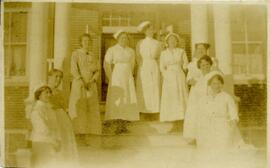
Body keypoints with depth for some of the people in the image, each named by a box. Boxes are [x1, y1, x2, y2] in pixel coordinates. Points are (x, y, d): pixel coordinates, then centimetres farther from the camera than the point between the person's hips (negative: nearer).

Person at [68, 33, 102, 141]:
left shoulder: (92, 56, 13)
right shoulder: (75, 54, -2)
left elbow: (97, 71, 9)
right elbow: (74, 70, -13)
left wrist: (92, 81, -10)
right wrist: (82, 83, -21)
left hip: (91, 85, 5)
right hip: (79, 84, -5)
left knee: (90, 111, 0)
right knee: (78, 110, -9)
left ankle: (84, 137, 5)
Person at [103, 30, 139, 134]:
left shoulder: (131, 51, 10)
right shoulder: (112, 50, -4)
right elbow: (106, 65, -7)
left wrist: (130, 77, 9)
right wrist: (111, 79, -10)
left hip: (128, 79, 4)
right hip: (116, 77, -4)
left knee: (127, 100, 0)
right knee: (116, 101, -9)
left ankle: (124, 125, 6)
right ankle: (117, 125, -5)